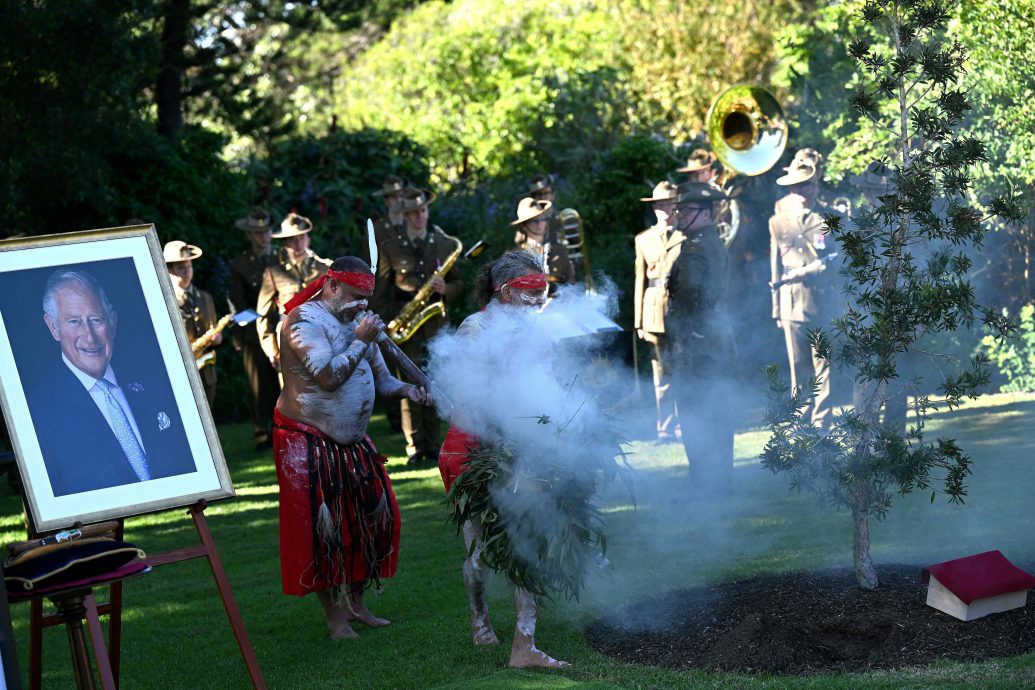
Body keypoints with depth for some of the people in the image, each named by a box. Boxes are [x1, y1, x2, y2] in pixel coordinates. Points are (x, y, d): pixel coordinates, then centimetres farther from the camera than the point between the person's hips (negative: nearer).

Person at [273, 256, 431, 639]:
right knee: (320, 528, -5)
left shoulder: (354, 321, 11)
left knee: (374, 517, 8)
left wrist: (406, 390, -5)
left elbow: (379, 379, 15)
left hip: (353, 441, 8)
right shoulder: (304, 320, -15)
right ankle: (334, 616, 4)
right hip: (308, 443, -8)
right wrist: (361, 341, -19)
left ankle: (355, 603, 21)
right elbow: (328, 376, -29)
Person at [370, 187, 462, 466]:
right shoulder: (389, 247, 4)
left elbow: (458, 282, 12)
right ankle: (414, 447, 2)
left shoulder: (445, 244, 9)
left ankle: (432, 445, 8)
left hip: (436, 324, 1)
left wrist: (446, 289, -10)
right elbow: (379, 292, 5)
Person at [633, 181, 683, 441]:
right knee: (661, 374, 4)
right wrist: (639, 322, 6)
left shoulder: (687, 237, 4)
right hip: (655, 311, 2)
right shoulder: (643, 239, 12)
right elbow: (640, 281, 11)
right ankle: (666, 428, 9)